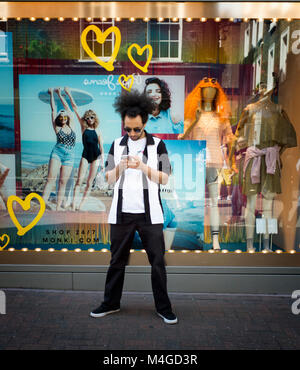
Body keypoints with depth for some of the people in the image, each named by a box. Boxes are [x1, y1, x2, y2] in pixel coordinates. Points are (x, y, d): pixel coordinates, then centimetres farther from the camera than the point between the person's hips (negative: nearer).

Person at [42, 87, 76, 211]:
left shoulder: (71, 126, 12)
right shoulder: (57, 128, 7)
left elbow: (67, 107, 17)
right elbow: (53, 109, 11)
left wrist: (60, 94, 24)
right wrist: (52, 94, 18)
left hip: (69, 156, 2)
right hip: (57, 153, -2)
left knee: (63, 181, 1)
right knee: (51, 179, -10)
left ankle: (58, 206, 4)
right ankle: (43, 203, -14)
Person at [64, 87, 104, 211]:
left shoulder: (97, 131, 4)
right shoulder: (83, 126, 4)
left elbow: (101, 147, 5)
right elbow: (75, 108, 2)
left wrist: (102, 160, -1)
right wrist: (69, 94, 1)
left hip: (96, 156, 0)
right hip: (85, 155, 0)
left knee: (89, 183, 1)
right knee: (79, 180, -9)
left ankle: (80, 205, 7)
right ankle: (73, 203, -10)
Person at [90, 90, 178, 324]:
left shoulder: (157, 145, 2)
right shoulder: (117, 145, 9)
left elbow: (165, 179, -4)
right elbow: (109, 179, 6)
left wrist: (143, 167, -19)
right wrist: (119, 167, -15)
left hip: (149, 214, -2)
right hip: (122, 213, 2)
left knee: (158, 261, 2)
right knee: (117, 260, 12)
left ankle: (163, 307, 17)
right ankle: (111, 303, 27)